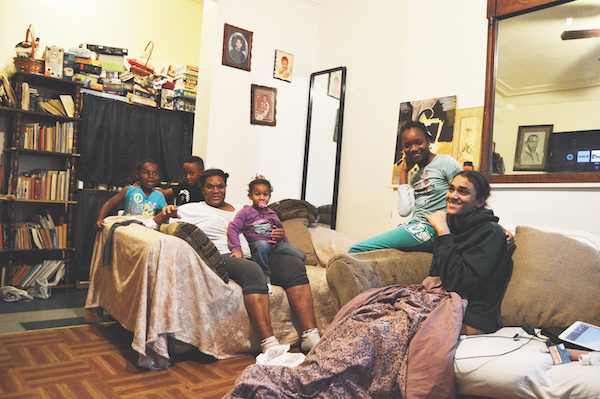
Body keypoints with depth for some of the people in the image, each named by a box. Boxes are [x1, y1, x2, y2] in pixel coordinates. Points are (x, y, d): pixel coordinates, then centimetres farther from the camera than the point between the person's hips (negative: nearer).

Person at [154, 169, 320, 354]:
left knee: (294, 264, -19)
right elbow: (155, 224, 14)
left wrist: (277, 235, 8)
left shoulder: (240, 209, 31)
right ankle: (269, 344, -44)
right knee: (252, 270, -39)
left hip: (251, 256, 6)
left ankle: (310, 336, -25)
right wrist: (166, 212, -10)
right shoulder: (193, 209, 18)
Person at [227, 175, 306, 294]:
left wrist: (288, 246, 21)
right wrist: (236, 248, -17)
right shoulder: (246, 212, 4)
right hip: (257, 243, -4)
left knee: (301, 256, -16)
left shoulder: (271, 214, 20)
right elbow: (233, 228, -5)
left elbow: (281, 229, 31)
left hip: (277, 244, 5)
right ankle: (265, 277, -25)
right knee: (262, 245, -42)